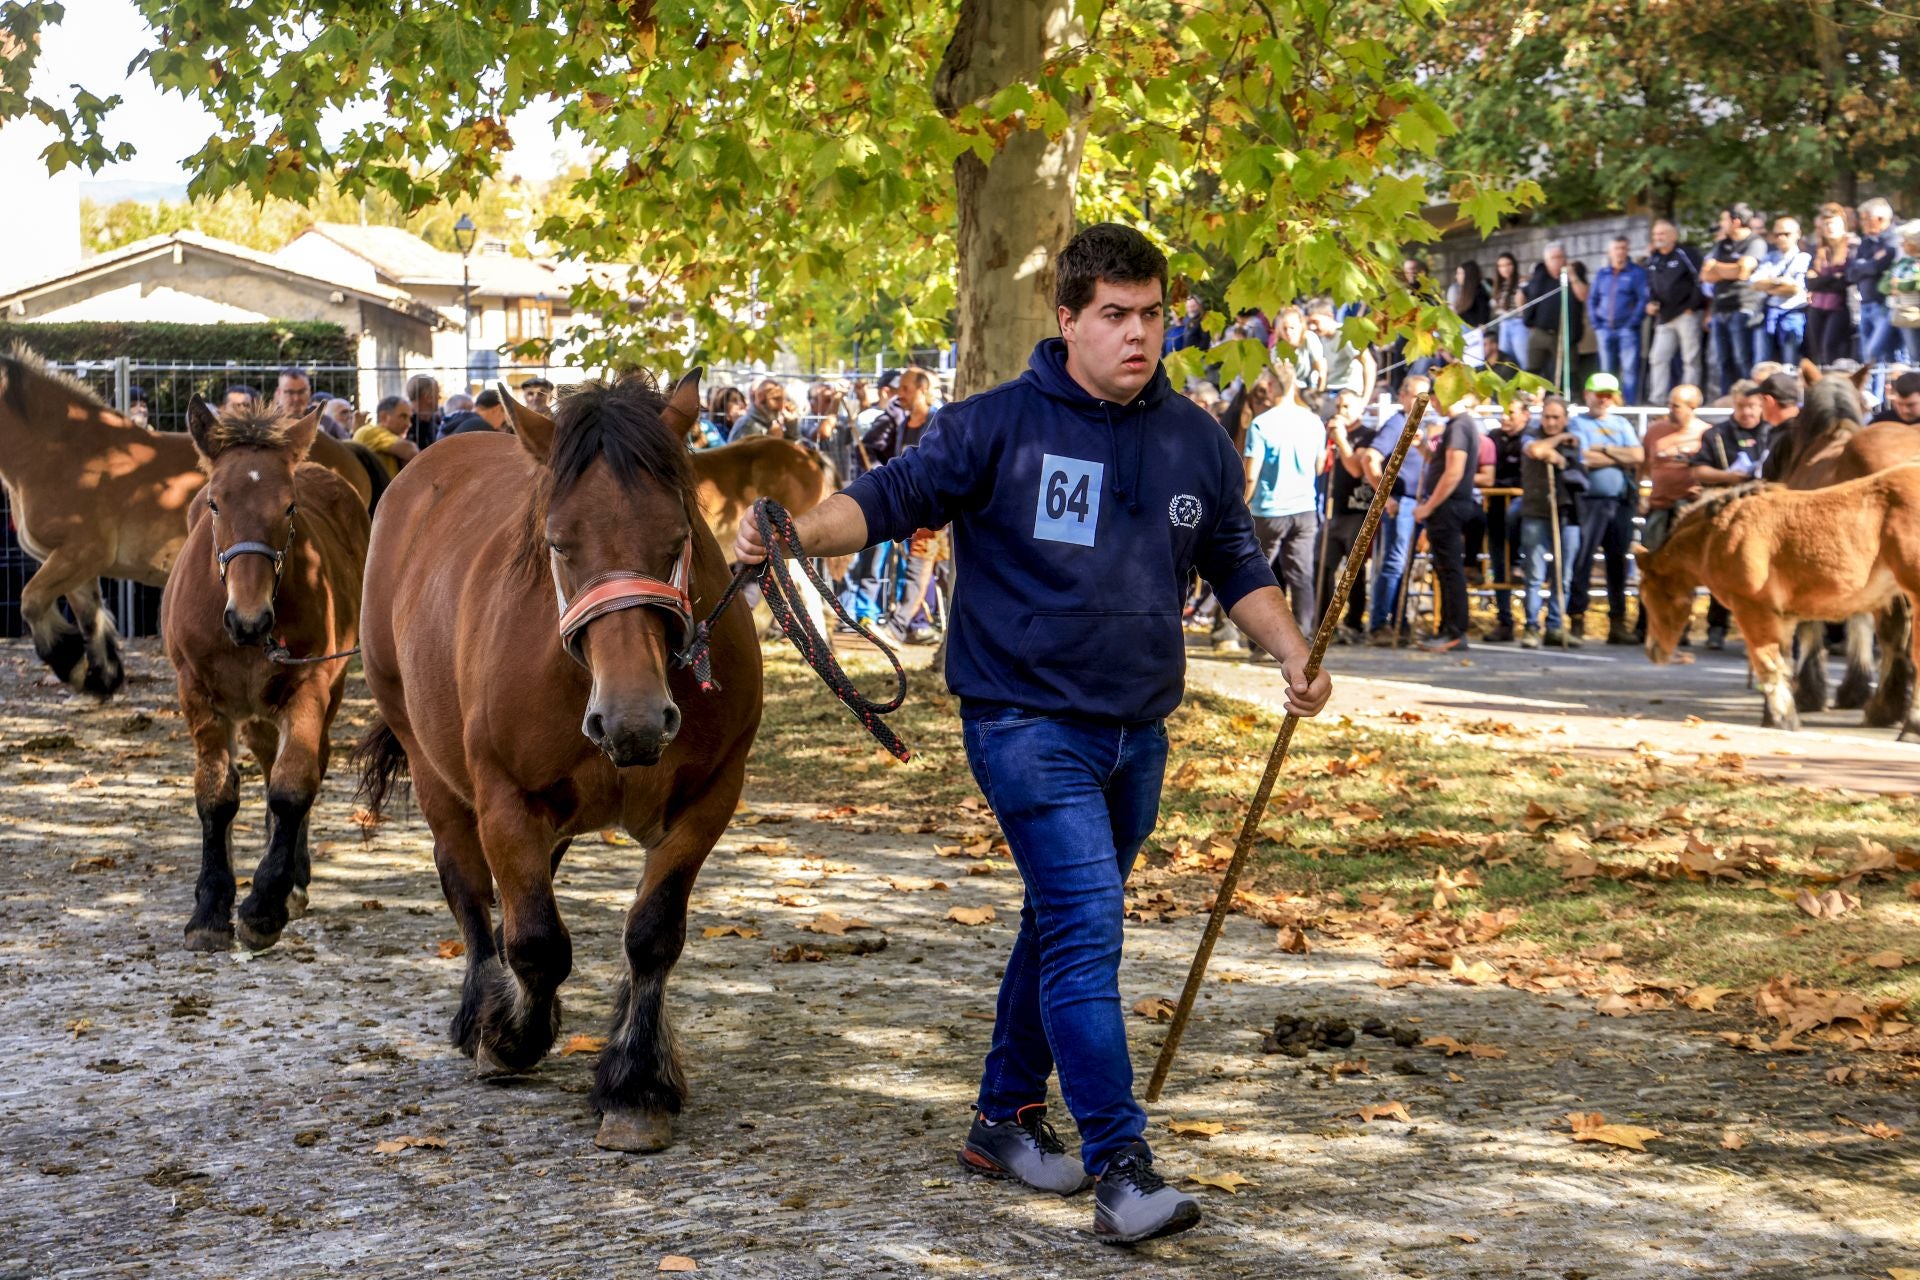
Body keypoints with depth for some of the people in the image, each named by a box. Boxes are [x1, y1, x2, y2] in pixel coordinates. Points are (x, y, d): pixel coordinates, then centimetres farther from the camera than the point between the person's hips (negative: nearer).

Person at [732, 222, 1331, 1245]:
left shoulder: (1197, 442, 7)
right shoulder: (998, 426, -8)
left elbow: (1237, 567, 15)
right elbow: (893, 497, -12)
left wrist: (1292, 656, 0)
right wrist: (797, 531, -31)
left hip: (1137, 730, 6)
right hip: (1027, 724, -6)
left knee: (1067, 925, 18)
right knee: (1087, 922, -17)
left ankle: (1007, 1115, 34)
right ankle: (1121, 1169, -17)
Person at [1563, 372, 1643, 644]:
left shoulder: (1622, 425, 18)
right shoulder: (1577, 424, 4)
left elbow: (1638, 456, 3)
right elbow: (1583, 458, -11)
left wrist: (1605, 450, -6)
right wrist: (1621, 457, -3)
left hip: (1621, 501, 4)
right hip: (1590, 501, -4)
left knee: (1618, 562, 6)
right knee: (1582, 561, -6)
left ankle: (1618, 622, 10)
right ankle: (1576, 619, -3)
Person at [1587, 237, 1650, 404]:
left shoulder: (1637, 272, 1)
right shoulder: (1601, 274, 15)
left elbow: (1645, 299, -6)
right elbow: (1592, 299, 17)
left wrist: (1634, 323, -14)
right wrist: (1595, 322, 4)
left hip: (1627, 328, -5)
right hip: (1605, 328, 5)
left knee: (1630, 369, -11)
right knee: (1607, 370, 8)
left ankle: (1631, 404, -11)